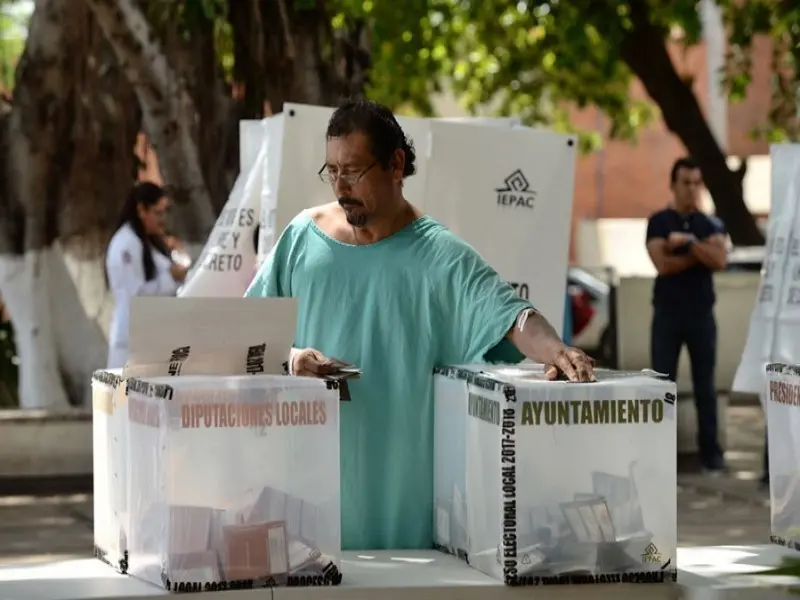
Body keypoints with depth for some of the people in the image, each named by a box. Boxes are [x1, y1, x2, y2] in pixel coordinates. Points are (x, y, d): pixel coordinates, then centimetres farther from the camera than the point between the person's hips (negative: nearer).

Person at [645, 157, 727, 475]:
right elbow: (662, 264, -13)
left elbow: (719, 261, -10)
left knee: (705, 385, 3)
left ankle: (711, 451, 6)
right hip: (667, 314, -1)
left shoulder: (711, 224, 7)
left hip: (701, 315, 1)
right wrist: (701, 254, -9)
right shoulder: (658, 222, 1)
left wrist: (689, 242, -17)